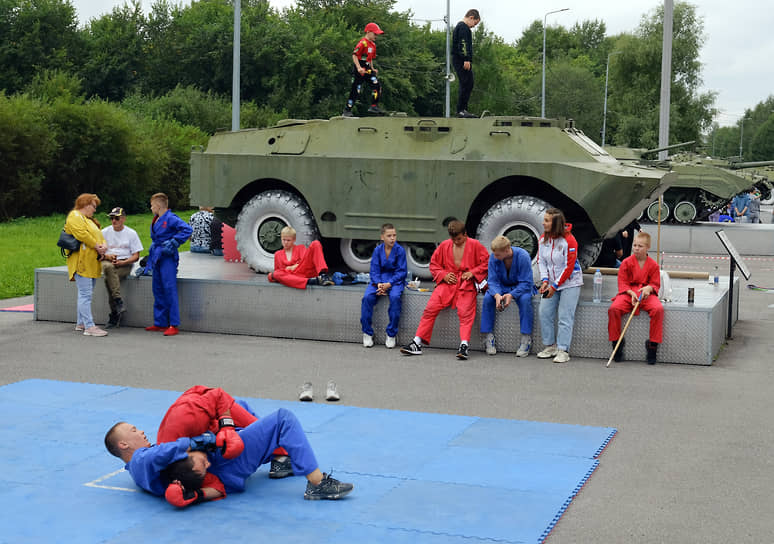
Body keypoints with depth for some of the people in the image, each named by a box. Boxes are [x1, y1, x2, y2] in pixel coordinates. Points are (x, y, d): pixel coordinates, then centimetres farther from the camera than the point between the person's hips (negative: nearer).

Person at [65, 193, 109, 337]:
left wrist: (104, 245, 0)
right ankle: (89, 327, -15)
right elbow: (82, 234, -19)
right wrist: (96, 246, -13)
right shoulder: (75, 217, -6)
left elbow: (99, 235, 22)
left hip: (92, 263, 10)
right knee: (85, 294, -12)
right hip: (82, 262, -10)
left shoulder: (89, 220, 26)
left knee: (87, 294, 14)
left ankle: (81, 323, 21)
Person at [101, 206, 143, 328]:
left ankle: (114, 314, -24)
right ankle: (118, 301, -40)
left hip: (125, 264, -2)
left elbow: (136, 256, 3)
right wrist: (107, 256, -11)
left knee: (108, 279, -33)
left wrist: (122, 262, -13)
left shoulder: (131, 233, 7)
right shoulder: (104, 232, 12)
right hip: (107, 262, 2)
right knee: (108, 267, -38)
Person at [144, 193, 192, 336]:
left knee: (169, 289, -10)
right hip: (157, 258, 10)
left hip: (168, 258, -9)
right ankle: (160, 323, 20)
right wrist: (151, 256, 25)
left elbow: (187, 229, -22)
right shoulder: (155, 220, 15)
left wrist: (174, 242, -18)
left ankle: (174, 325, -7)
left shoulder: (170, 219, -12)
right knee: (158, 290, 12)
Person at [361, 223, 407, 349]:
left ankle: (391, 335, -19)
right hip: (379, 279, 2)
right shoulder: (378, 250, 3)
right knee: (367, 297, -25)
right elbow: (374, 270, 2)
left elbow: (402, 271, -7)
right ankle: (367, 333, -10)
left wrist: (389, 284, -19)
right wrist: (378, 284, -17)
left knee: (395, 297, -34)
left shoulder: (400, 250, -5)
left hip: (395, 280, -2)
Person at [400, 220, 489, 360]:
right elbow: (433, 264, 20)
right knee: (430, 309, -14)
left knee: (465, 312, -27)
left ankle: (464, 345, -31)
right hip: (447, 283, 3)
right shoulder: (444, 245, 12)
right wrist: (443, 275, 1)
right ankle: (417, 344, -14)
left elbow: (487, 263, 5)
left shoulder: (475, 245, 3)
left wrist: (472, 272, -9)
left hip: (466, 285, -2)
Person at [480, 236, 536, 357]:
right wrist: (497, 295, -35)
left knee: (525, 299, -35)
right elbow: (492, 280, -14)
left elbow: (526, 283, -23)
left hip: (520, 287, -3)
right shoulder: (493, 257, -15)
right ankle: (488, 337, -17)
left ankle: (526, 339, -28)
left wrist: (511, 295, -38)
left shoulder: (523, 256, -25)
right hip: (502, 287, 3)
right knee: (487, 298, -26)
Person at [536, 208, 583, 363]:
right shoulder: (543, 239, 1)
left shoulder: (569, 240, -18)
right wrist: (545, 281, -8)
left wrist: (555, 286, -16)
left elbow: (569, 267, -17)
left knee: (565, 316, -8)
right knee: (544, 312, -1)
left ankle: (563, 350, -5)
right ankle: (550, 346, 10)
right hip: (552, 283, 6)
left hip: (569, 283, -6)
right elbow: (541, 261, 7)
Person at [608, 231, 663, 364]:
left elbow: (656, 284, 8)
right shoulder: (626, 262, 4)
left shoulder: (653, 265, 5)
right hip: (628, 293, 0)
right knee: (613, 309, -29)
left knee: (658, 309, -31)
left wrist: (649, 288, -16)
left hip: (646, 294, 0)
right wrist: (631, 293, -15)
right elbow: (622, 283, 3)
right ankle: (616, 342, -11)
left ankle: (653, 344, -16)